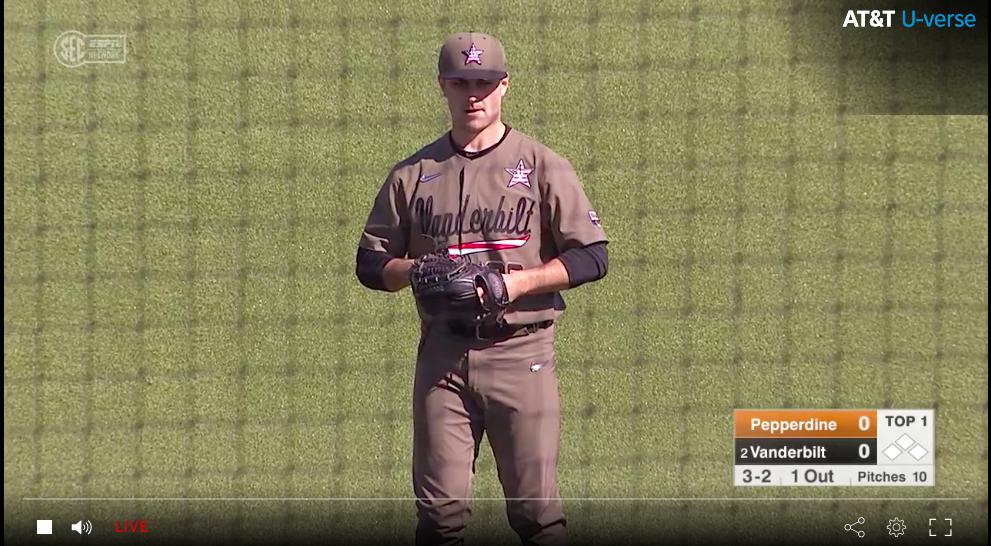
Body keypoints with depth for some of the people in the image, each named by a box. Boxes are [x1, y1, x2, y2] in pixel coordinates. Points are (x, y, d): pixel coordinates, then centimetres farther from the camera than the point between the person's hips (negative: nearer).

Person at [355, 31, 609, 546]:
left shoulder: (542, 165, 4)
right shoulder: (413, 173, 11)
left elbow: (591, 256, 0)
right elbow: (370, 262, 13)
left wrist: (519, 281, -13)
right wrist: (416, 270, -8)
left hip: (520, 352, -2)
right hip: (442, 353, 2)